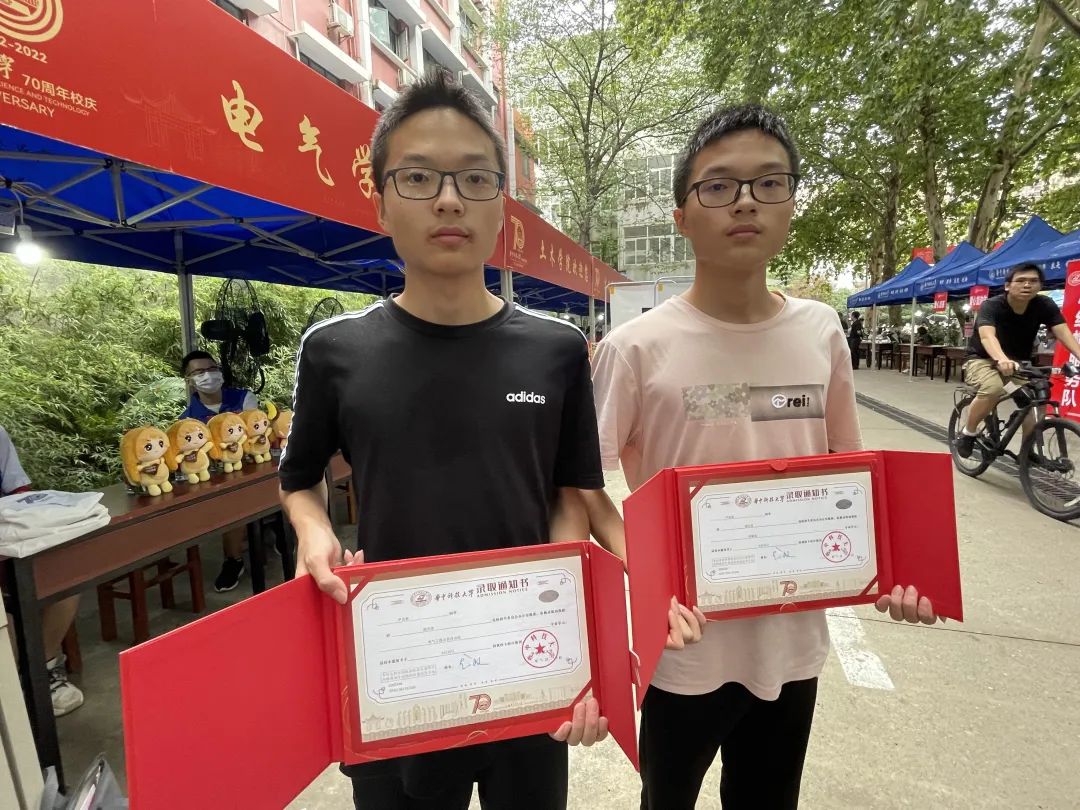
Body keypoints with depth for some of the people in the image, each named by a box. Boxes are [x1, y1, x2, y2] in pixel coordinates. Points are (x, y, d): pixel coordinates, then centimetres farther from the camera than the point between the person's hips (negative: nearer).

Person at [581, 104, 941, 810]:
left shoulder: (822, 332, -3)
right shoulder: (636, 348, -16)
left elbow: (848, 473, 7)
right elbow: (583, 485, -9)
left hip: (793, 641, 4)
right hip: (684, 646, -3)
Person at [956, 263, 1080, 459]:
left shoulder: (1045, 305, -10)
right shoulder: (992, 306, -23)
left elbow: (1063, 332, -22)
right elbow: (987, 336, -40)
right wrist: (1002, 360, -59)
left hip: (1019, 361, 5)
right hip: (983, 359, -5)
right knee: (993, 389, -33)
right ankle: (968, 433, -12)